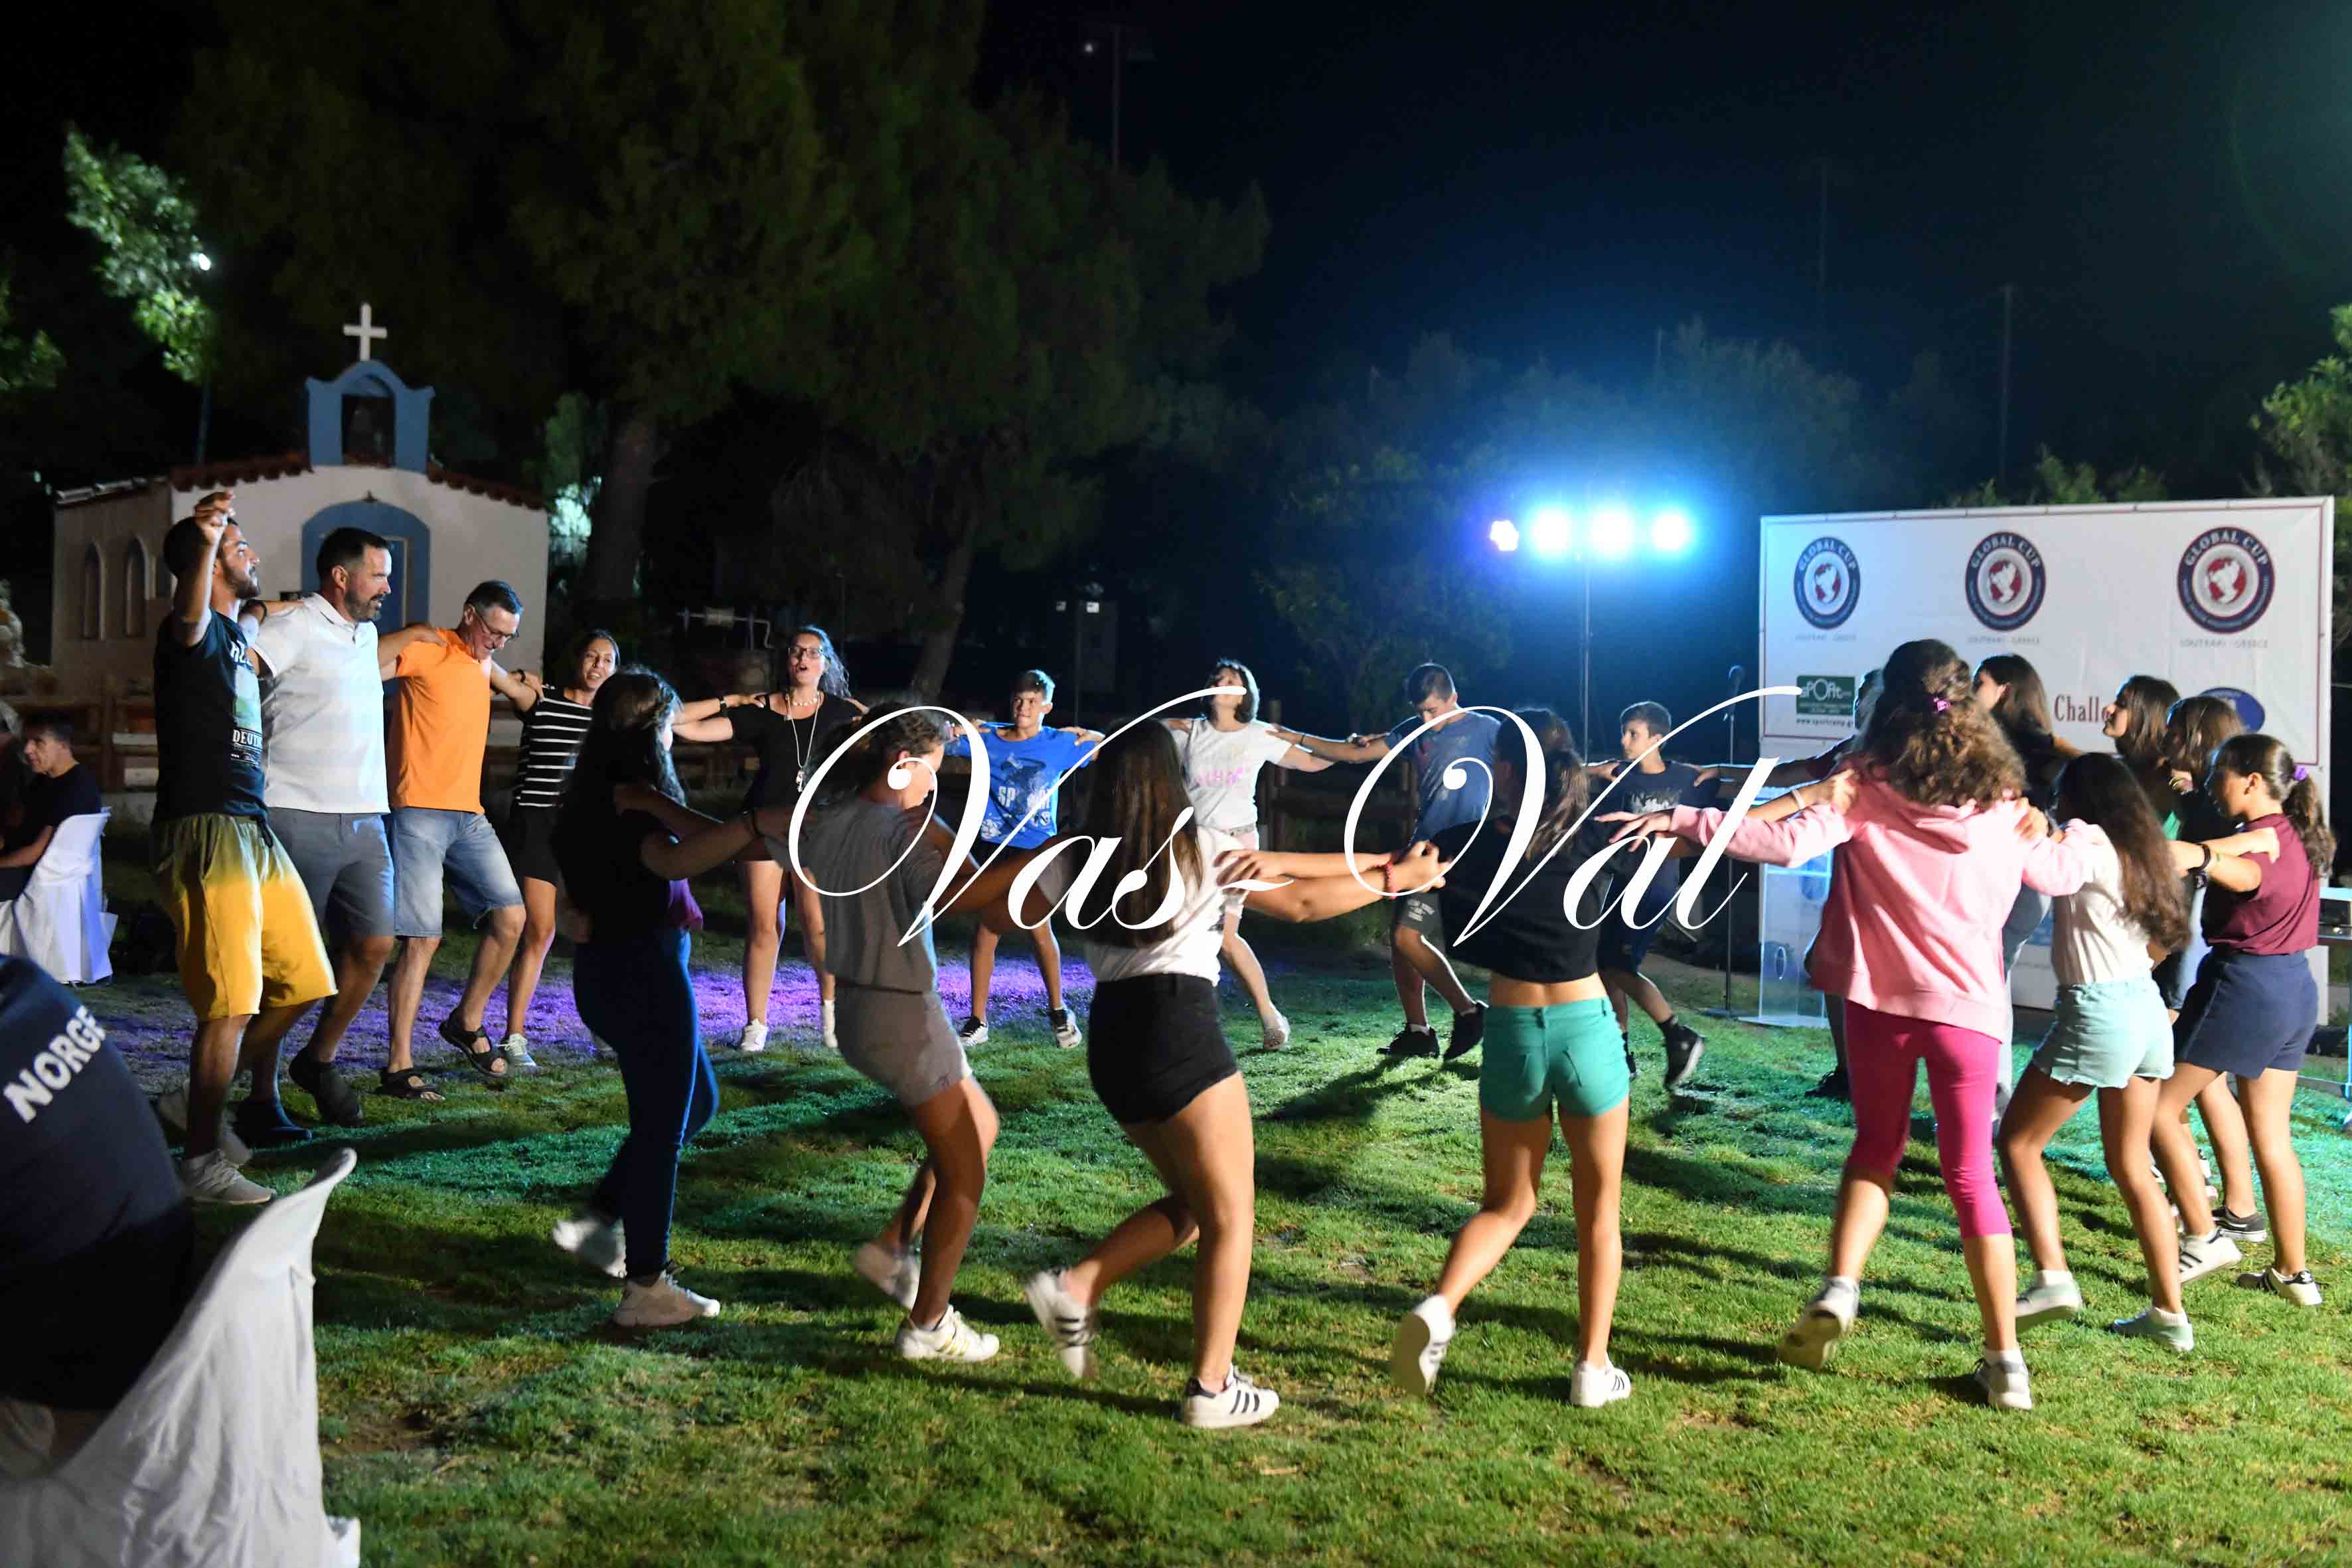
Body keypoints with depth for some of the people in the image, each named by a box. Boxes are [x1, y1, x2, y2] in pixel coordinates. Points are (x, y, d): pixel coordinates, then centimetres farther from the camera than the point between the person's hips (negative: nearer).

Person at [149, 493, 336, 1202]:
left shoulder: (237, 633, 19)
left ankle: (258, 1096, 36)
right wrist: (204, 542, -52)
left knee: (297, 979, 17)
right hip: (207, 831, -10)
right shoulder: (200, 631, -9)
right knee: (230, 1004, -13)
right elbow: (189, 620, -36)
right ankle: (201, 1162, -8)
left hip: (254, 830, 10)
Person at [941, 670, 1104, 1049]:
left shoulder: (1060, 744, -2)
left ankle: (1057, 1012, 25)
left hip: (1036, 850, -1)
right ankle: (977, 1022, 9)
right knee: (986, 930, 1)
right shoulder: (986, 737, 1)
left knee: (1039, 929, 4)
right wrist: (955, 733, -17)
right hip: (994, 846, 1)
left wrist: (1091, 736, -17)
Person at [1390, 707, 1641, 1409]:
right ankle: (1593, 1368, 17)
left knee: (1508, 1201, 16)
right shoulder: (1598, 838, -3)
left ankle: (1438, 1307, -8)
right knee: (1598, 1208, 15)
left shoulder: (1471, 844, -6)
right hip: (1588, 1030, 0)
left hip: (1512, 1035, 0)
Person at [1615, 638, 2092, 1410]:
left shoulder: (1868, 785, -5)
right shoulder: (2001, 798, 3)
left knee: (1876, 1146, 19)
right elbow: (2064, 873, 18)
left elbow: (1790, 841, -19)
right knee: (1971, 1174, 9)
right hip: (1968, 1003, 1)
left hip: (1879, 996, -1)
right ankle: (2005, 1359, 10)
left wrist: (1682, 821, -15)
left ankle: (1839, 1289, 1)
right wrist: (2079, 839, 40)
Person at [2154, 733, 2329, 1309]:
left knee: (2159, 1106, 2)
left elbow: (2246, 874, -40)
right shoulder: (2295, 834, 9)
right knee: (2272, 1136, 13)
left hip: (2242, 985, -9)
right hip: (2296, 987, 9)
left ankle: (2202, 1237, 0)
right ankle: (2294, 1271, 16)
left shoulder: (2261, 840, -18)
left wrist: (2202, 857, -61)